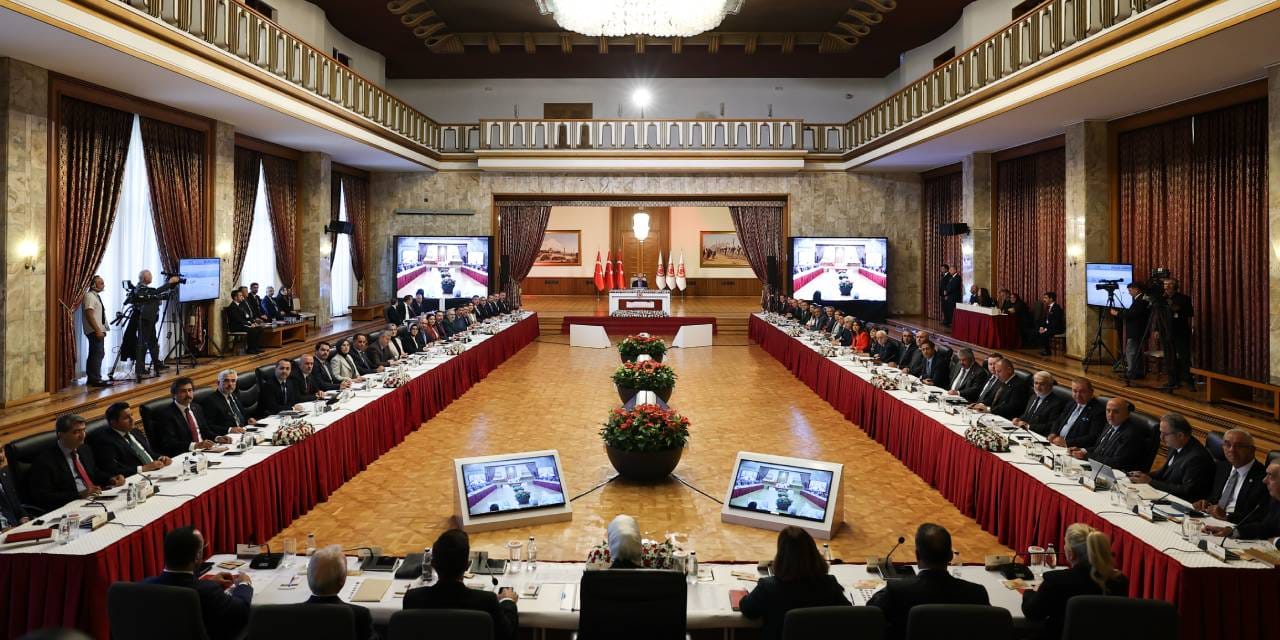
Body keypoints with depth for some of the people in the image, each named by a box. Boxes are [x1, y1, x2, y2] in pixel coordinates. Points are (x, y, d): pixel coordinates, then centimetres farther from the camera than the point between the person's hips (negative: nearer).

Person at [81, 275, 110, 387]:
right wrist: (97, 330, -24)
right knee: (98, 354, -12)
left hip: (98, 330, 10)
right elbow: (89, 315, -21)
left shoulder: (96, 296, 16)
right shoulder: (90, 296, -13)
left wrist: (102, 330, 20)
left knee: (94, 354, 13)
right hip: (95, 331, -10)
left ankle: (92, 378, 18)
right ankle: (96, 379, -13)